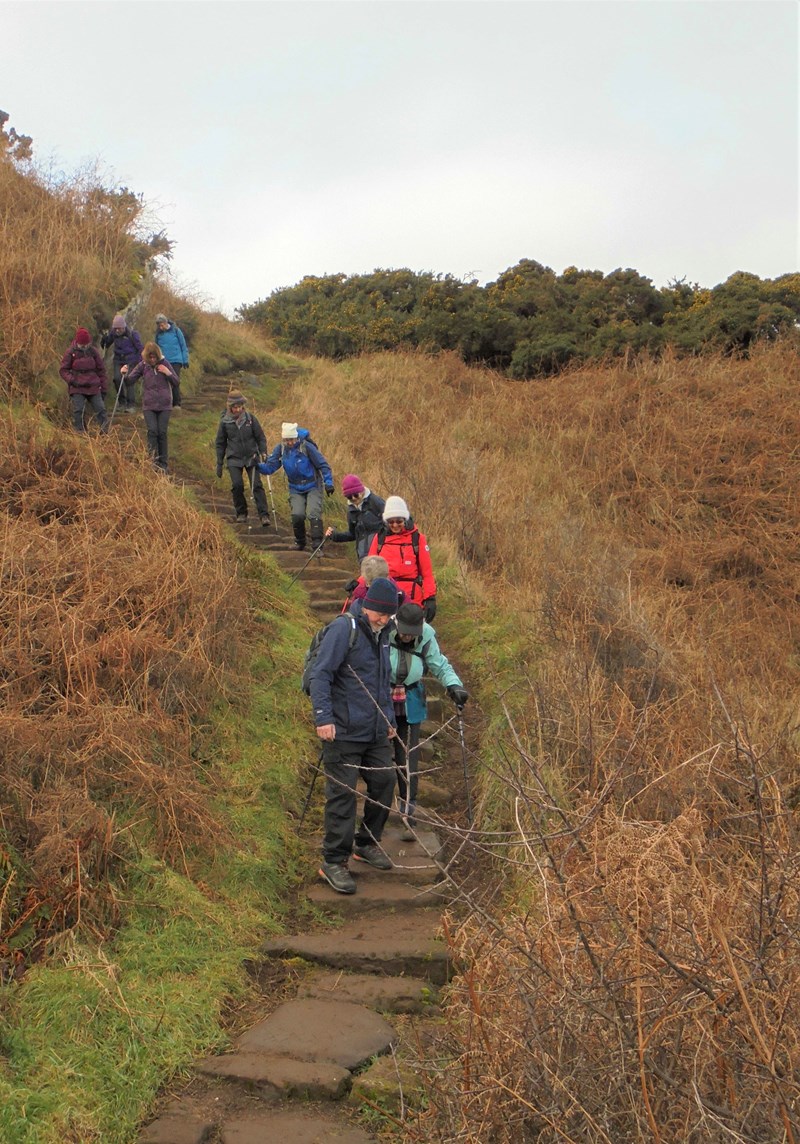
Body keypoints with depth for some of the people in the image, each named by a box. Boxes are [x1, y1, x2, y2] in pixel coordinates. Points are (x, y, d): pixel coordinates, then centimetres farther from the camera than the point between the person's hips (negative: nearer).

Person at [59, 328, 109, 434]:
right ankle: (80, 432, 0)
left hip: (93, 387, 2)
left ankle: (105, 431, 8)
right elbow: (63, 369, 4)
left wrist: (104, 388, 8)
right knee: (78, 411, -8)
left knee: (100, 409, 0)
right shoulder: (71, 352, -1)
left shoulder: (94, 351, 5)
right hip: (77, 387, -2)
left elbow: (101, 370, 10)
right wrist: (71, 380, -14)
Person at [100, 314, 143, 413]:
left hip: (130, 360, -4)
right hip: (118, 359, 4)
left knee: (128, 381, -9)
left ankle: (131, 405, 0)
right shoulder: (113, 333, 1)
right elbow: (106, 344, 13)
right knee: (117, 378, -12)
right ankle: (122, 401, 5)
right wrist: (104, 340, -10)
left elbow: (140, 348, -3)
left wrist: (140, 362, -5)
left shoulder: (132, 334, -10)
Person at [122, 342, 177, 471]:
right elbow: (130, 381, -1)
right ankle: (153, 461, -3)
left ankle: (163, 464, 10)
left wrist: (168, 373, -14)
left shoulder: (164, 363, -1)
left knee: (162, 433, 1)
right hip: (149, 405, 0)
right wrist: (125, 374, -22)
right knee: (152, 431, -10)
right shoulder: (143, 365, -1)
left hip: (164, 405, 0)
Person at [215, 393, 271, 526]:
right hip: (234, 459, 0)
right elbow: (220, 443, 8)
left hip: (251, 457, 0)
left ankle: (264, 515, -8)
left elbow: (261, 438, 6)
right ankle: (241, 513, 10)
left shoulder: (251, 419, -2)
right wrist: (219, 464, 8)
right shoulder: (225, 422, -1)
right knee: (237, 485, -10)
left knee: (257, 485, -9)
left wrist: (263, 452, -8)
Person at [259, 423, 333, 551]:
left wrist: (328, 483, -17)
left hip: (313, 487, -3)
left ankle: (317, 544, -14)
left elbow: (323, 465, -11)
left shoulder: (306, 446, -16)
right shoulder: (280, 449, -4)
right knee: (297, 515, -12)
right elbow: (270, 467, -5)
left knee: (313, 514, -18)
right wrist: (258, 466, -24)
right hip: (295, 490, 3)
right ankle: (299, 542, 12)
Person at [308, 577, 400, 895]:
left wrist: (389, 718, 26)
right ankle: (334, 862, 6)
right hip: (344, 733, -8)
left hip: (376, 733, 8)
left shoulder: (382, 634, 13)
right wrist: (323, 717, -24)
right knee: (342, 794, -5)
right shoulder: (344, 628, -14)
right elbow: (320, 675, -18)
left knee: (384, 783, 12)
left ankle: (367, 844, 32)